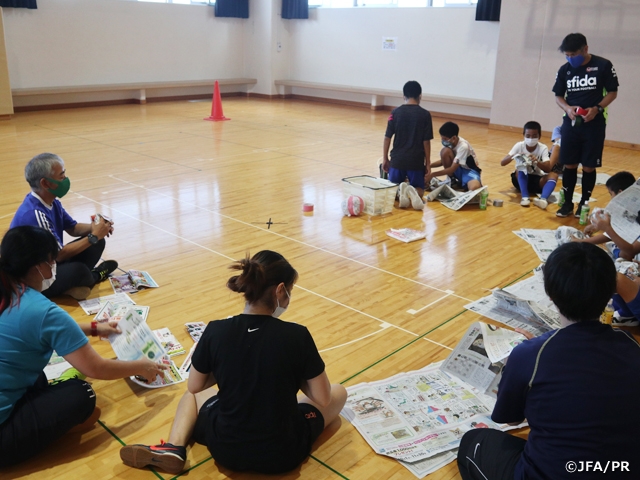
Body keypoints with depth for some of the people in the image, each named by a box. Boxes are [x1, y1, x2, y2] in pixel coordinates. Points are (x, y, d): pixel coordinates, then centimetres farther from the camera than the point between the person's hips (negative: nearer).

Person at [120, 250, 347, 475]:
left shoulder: (215, 331, -13)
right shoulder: (297, 336, -18)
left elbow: (194, 386, 4)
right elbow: (323, 399, -8)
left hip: (226, 449, 1)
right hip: (282, 453, 0)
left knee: (194, 395, 32)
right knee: (338, 392, 23)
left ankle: (174, 448, 8)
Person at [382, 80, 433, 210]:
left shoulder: (396, 112, -1)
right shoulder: (425, 114, -4)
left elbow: (387, 138, -1)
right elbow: (426, 141, -3)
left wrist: (385, 159, 9)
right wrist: (428, 163, 6)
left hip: (397, 158, 1)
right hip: (416, 160, -1)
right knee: (419, 190, 15)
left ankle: (399, 191, -20)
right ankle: (412, 191, -22)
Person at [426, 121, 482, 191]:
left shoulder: (463, 146, -29)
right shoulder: (449, 142, -10)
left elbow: (452, 169, -30)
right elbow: (444, 160, 6)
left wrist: (432, 174, -31)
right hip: (457, 170, 7)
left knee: (474, 188, -41)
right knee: (445, 151, -23)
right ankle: (451, 180, -5)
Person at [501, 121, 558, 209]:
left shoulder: (543, 148, -11)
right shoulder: (519, 146, -12)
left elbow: (548, 169, -23)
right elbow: (502, 163, -18)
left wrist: (537, 162, -43)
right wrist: (513, 156, -38)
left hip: (537, 180, 1)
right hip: (521, 180, -1)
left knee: (553, 174, -27)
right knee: (521, 167, -31)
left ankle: (543, 199, -51)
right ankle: (525, 197, -43)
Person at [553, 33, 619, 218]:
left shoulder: (603, 65, -6)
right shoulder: (564, 70, 3)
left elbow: (612, 92, -1)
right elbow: (558, 96, 9)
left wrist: (597, 108, -18)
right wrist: (568, 108, -12)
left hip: (594, 123, -3)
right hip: (571, 123, 3)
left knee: (589, 167, 2)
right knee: (569, 165, 5)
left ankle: (584, 204, 15)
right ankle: (567, 203, 17)